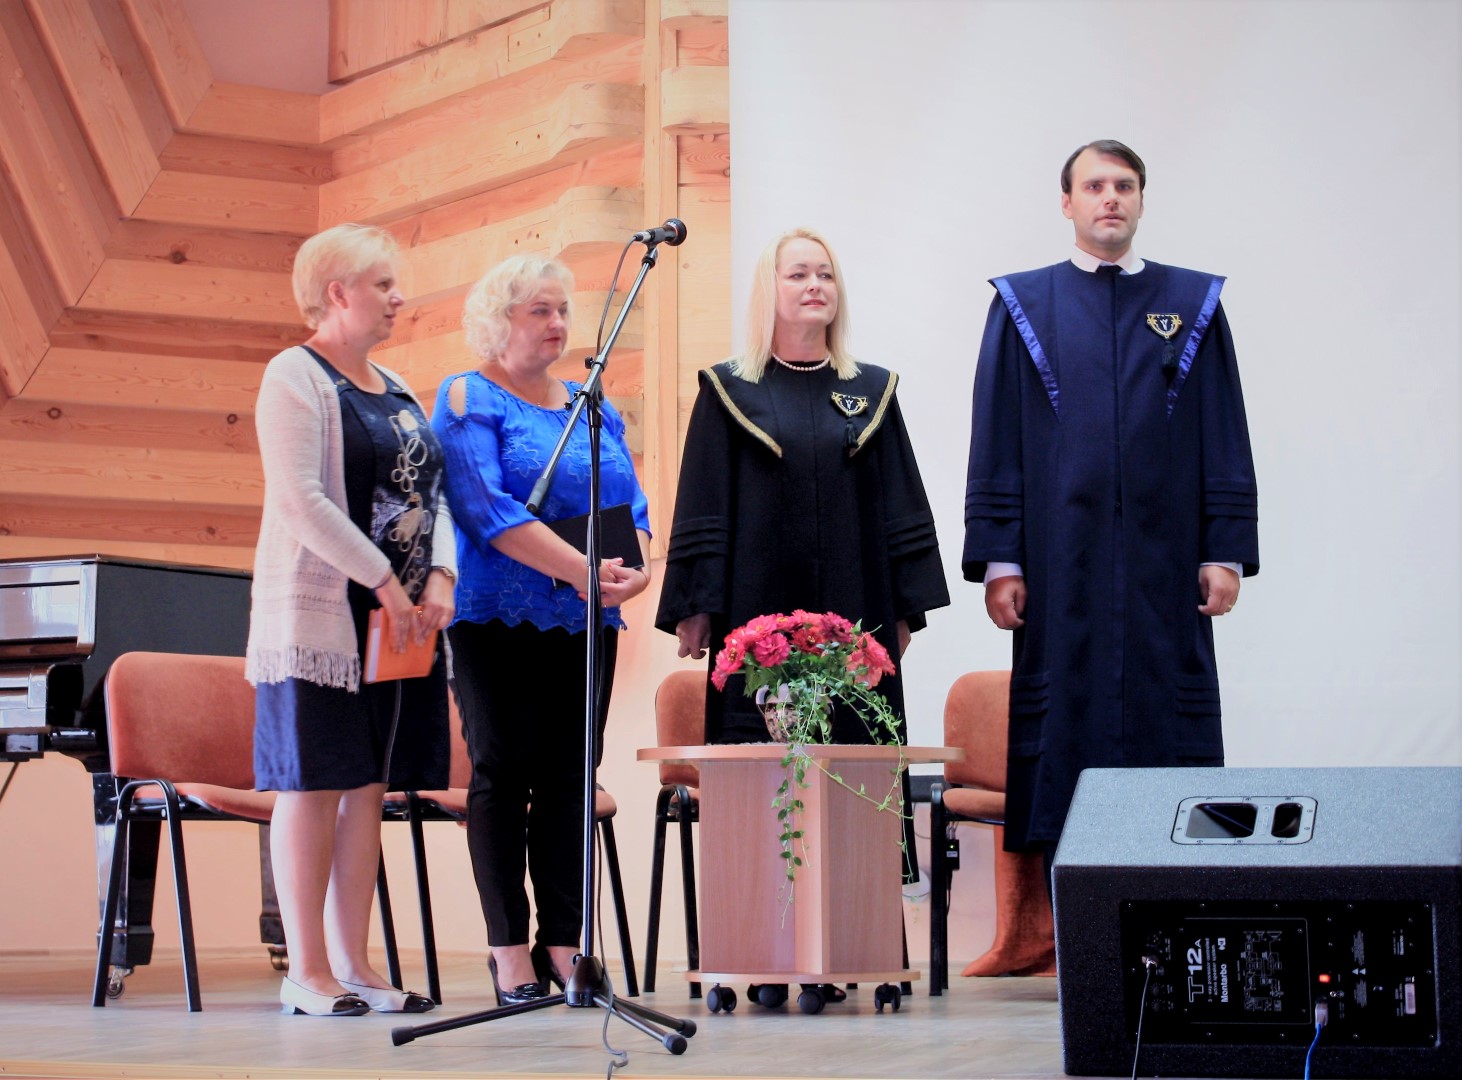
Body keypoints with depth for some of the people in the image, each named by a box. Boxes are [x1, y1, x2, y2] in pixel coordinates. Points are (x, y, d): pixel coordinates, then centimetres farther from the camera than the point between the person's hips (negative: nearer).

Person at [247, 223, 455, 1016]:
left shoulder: (395, 389, 18)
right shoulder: (296, 376, -6)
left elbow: (432, 493, 17)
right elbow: (300, 502, -16)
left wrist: (439, 577, -1)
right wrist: (384, 582, -16)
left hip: (403, 618, 8)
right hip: (321, 614, -7)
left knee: (369, 786, 7)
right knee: (314, 785, -5)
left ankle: (353, 965, 11)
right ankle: (307, 972, -1)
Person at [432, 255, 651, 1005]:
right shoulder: (468, 400, -1)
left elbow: (630, 502, 10)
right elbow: (484, 506, -14)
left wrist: (637, 565, -13)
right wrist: (577, 566, -23)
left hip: (586, 622, 5)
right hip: (499, 619, -5)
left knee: (570, 776, 4)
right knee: (503, 773, -2)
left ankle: (564, 941, 8)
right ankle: (509, 947, 1)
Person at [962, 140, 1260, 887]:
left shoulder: (1193, 305, 9)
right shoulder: (1025, 306, 7)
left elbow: (1226, 439, 7)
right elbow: (996, 443, 4)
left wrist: (1225, 551, -1)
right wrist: (998, 559, -3)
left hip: (1163, 564, 1)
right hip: (1062, 564, -1)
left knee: (1171, 732, 0)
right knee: (1064, 721, -1)